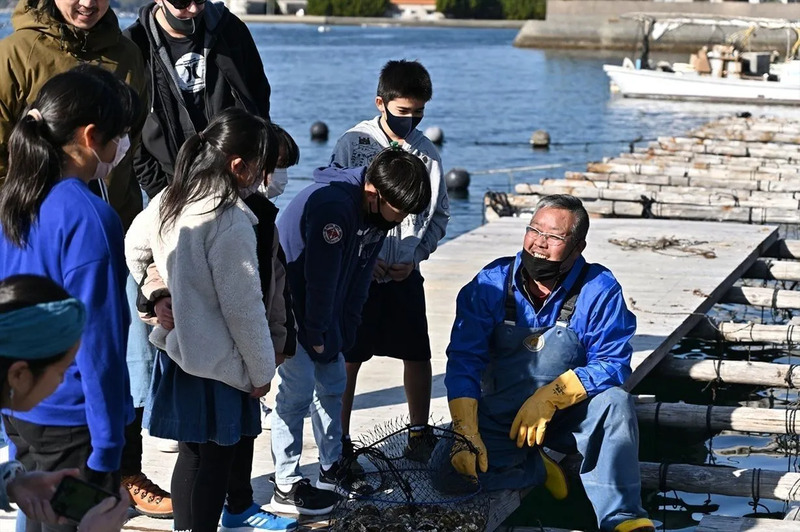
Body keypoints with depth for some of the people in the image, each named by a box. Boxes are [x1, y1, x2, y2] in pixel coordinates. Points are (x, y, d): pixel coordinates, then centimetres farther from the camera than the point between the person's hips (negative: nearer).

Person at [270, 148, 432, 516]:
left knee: (333, 382, 13)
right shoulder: (332, 206, -33)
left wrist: (343, 333, 2)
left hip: (324, 308, 9)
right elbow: (321, 279, -27)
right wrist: (317, 335, -16)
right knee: (298, 389, -8)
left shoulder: (376, 211, -4)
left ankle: (332, 468, 27)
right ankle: (285, 487, 1)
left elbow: (358, 279, 2)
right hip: (289, 305, -9)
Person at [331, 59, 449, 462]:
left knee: (418, 355, 7)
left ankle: (420, 433, 22)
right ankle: (340, 440, 13)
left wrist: (415, 256, -4)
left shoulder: (426, 152, 3)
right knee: (348, 359, 2)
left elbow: (439, 213, 10)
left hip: (405, 274, 3)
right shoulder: (353, 143, -7)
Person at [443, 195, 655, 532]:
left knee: (615, 402, -31)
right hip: (500, 415, 1)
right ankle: (535, 470, 2)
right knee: (455, 464, -24)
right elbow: (463, 360, -12)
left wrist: (550, 396, -30)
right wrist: (466, 431, -27)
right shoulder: (490, 285, -9)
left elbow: (612, 364, -17)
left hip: (570, 414, -1)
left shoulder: (599, 290, -12)